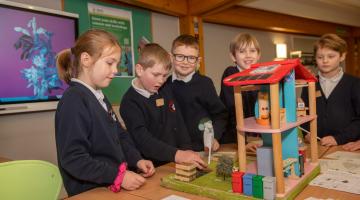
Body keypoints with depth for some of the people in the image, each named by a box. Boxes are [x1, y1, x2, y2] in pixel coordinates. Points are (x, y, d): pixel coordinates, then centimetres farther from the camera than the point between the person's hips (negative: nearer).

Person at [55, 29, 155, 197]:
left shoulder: (99, 98, 11)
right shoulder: (74, 101, -17)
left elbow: (119, 135, 15)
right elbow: (72, 158, -21)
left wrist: (136, 160, 1)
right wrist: (118, 176, -21)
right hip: (89, 191, -7)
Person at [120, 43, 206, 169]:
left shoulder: (165, 91, 10)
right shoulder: (130, 102, -11)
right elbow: (143, 140, -20)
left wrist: (186, 149, 0)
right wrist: (176, 155, -29)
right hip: (151, 168, -5)